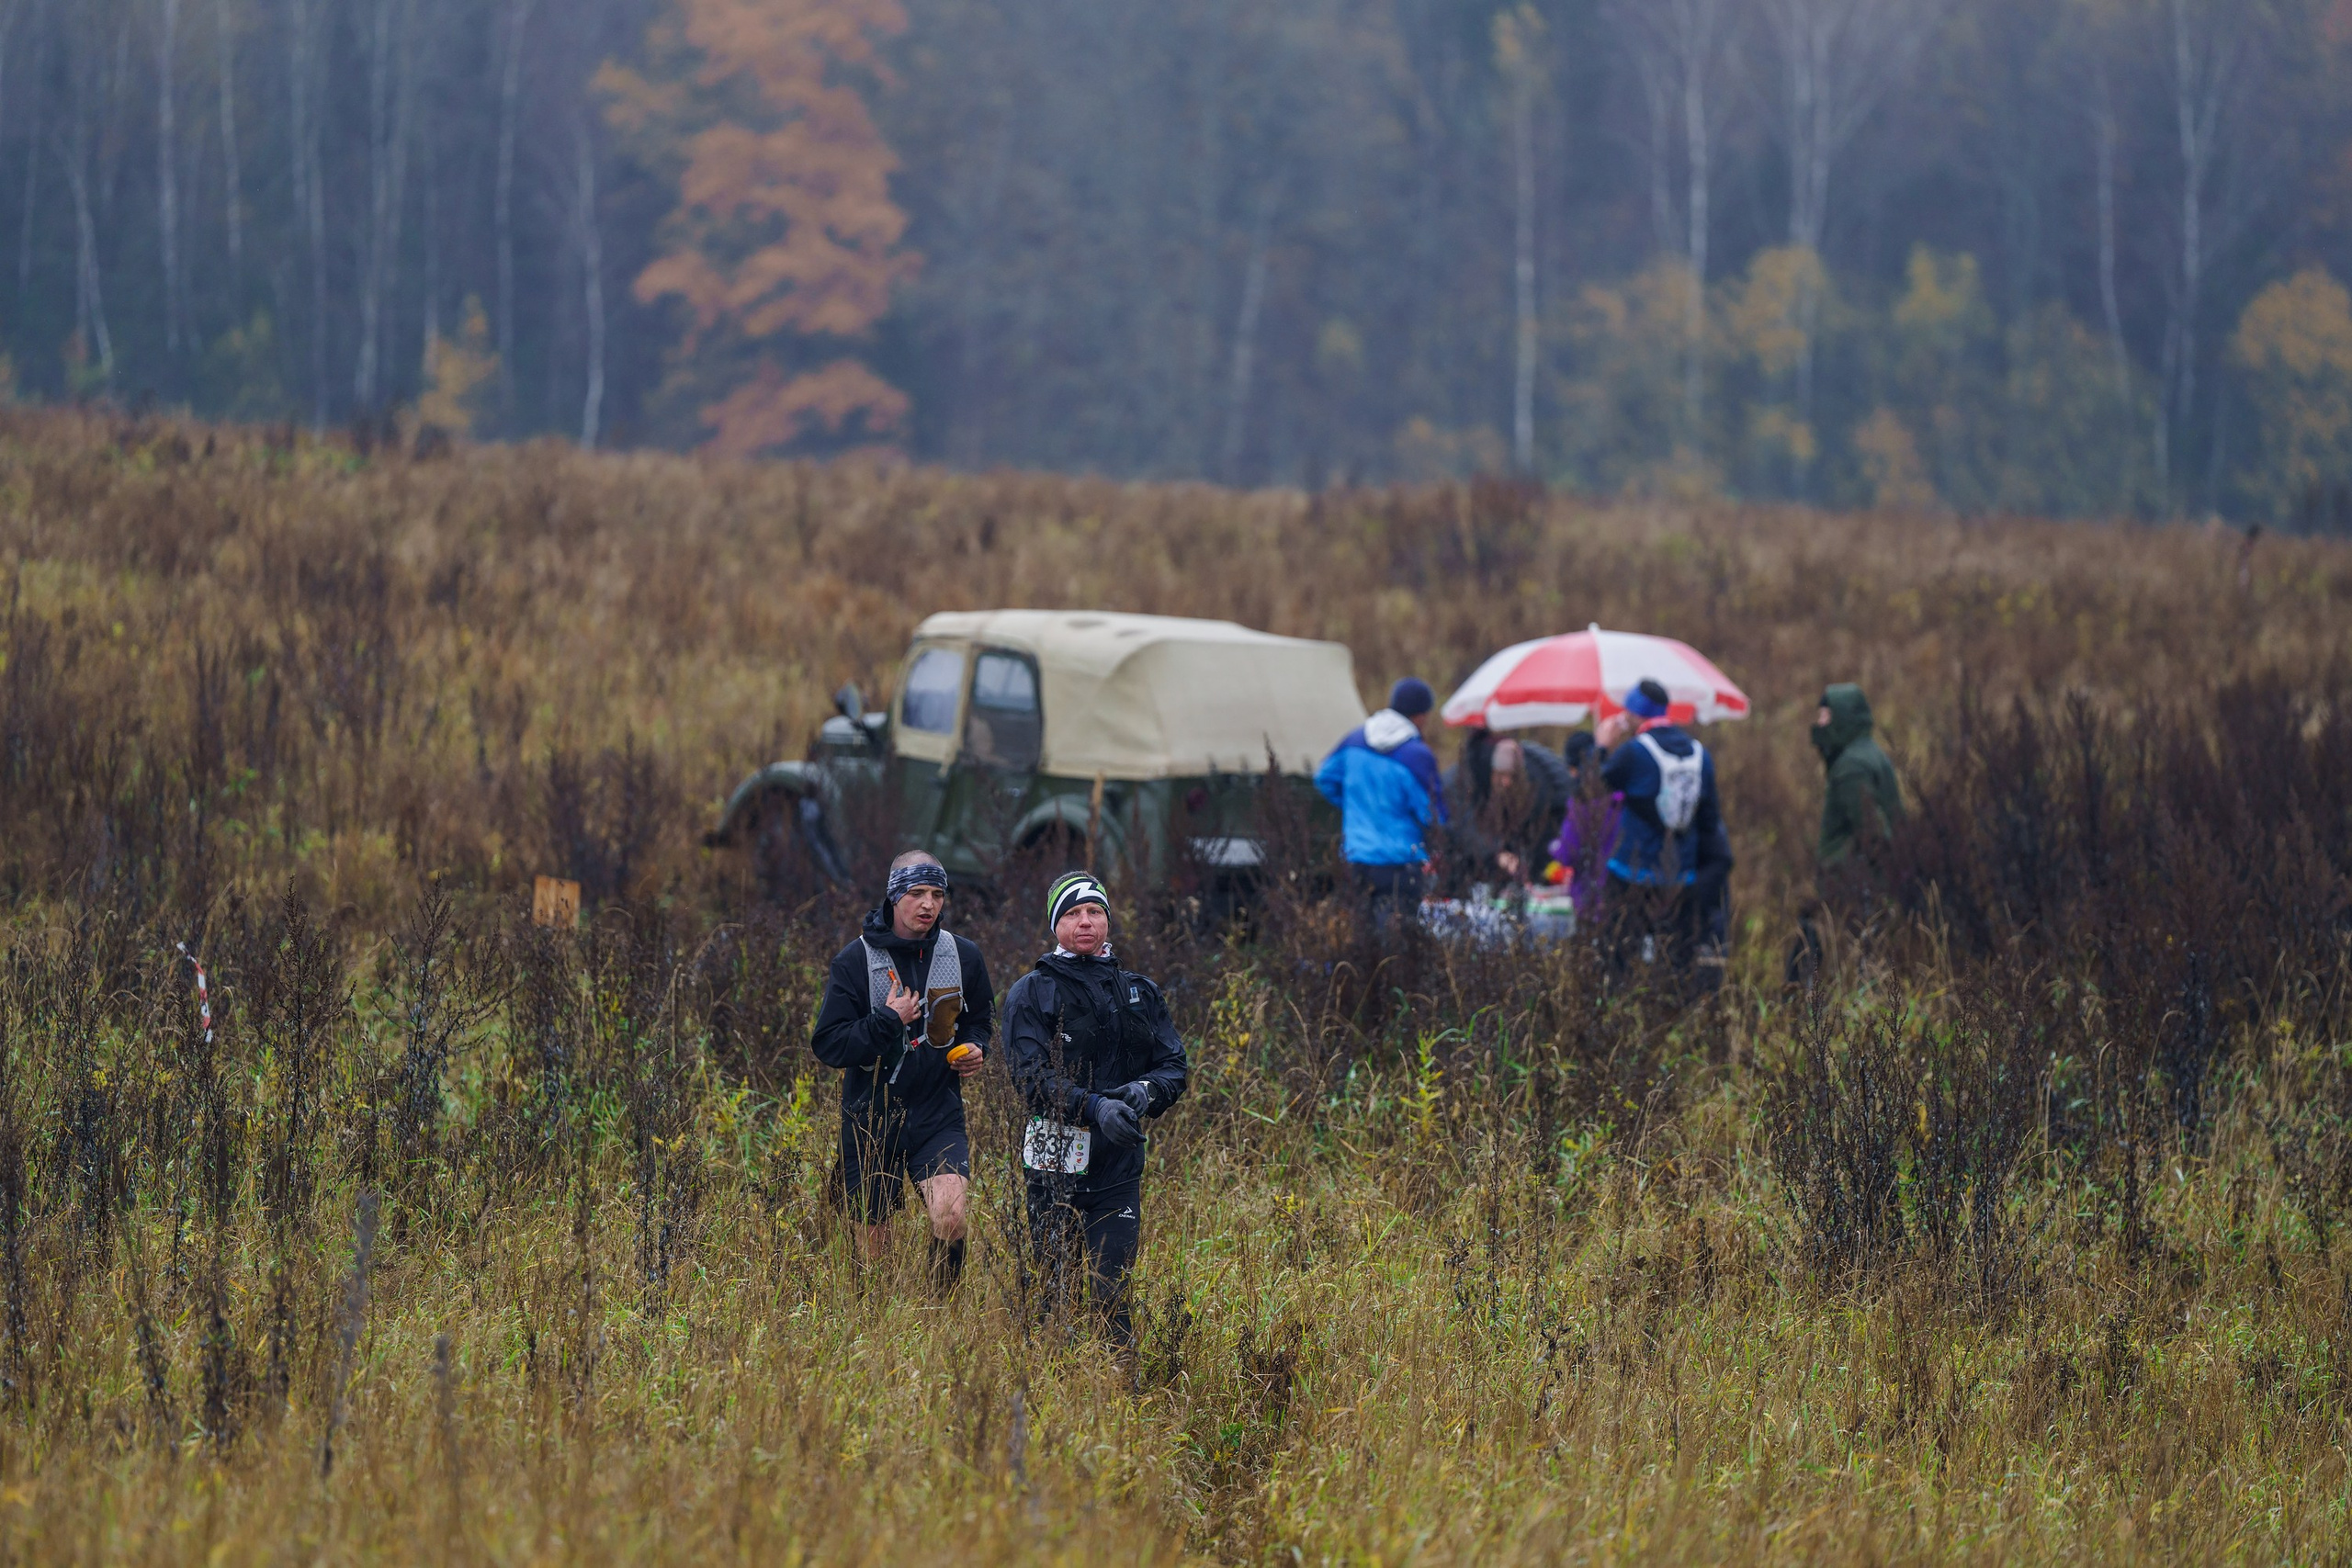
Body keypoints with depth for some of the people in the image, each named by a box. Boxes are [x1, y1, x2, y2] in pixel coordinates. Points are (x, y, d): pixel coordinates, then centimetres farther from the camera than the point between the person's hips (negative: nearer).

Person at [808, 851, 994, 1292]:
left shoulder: (963, 957, 4)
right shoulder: (856, 961, -5)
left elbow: (980, 1018, 23)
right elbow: (828, 1045, -8)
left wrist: (974, 1048, 2)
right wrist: (887, 1022, -19)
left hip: (938, 1116, 1)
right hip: (871, 1118, -1)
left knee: (951, 1216, -21)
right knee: (873, 1247, 4)